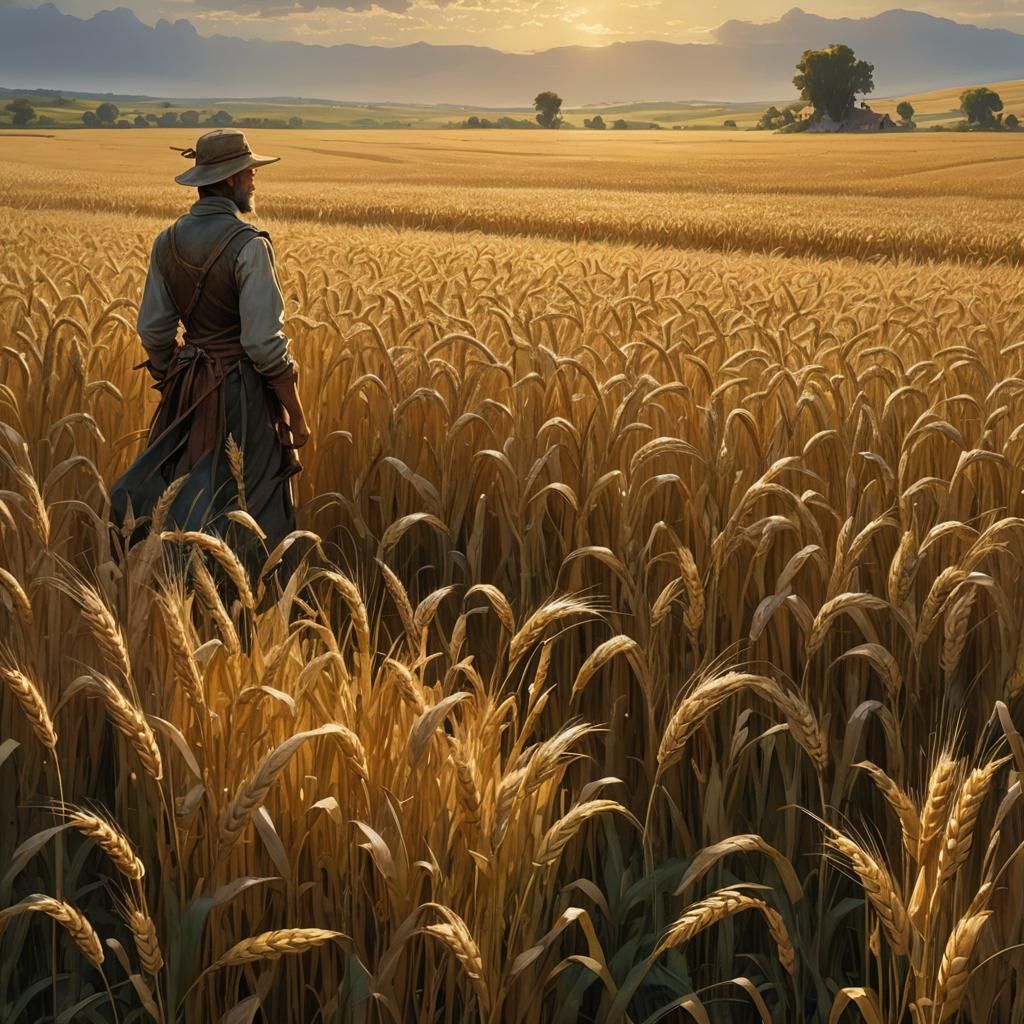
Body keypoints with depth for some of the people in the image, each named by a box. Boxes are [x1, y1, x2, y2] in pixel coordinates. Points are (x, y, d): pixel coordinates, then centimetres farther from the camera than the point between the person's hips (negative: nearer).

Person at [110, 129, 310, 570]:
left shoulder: (168, 242, 2)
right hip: (243, 391, -6)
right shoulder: (249, 245, -18)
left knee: (179, 500, 18)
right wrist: (296, 417, -11)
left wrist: (172, 390, 21)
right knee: (252, 514, 6)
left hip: (189, 390, 6)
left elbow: (154, 331, 7)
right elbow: (266, 343, -20)